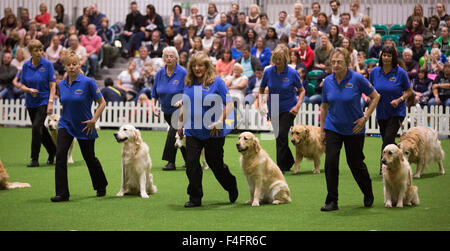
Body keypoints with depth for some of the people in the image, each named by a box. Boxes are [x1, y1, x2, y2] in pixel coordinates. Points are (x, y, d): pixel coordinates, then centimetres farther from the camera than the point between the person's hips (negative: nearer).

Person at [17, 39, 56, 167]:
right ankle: (53, 151, 33)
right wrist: (29, 90, -14)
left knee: (36, 127, -16)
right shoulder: (26, 66, 2)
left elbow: (53, 85, -8)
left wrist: (51, 102, -17)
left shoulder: (47, 64, -8)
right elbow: (22, 85, 7)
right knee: (40, 128, 12)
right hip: (31, 102, 5)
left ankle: (35, 159, -9)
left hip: (44, 101, -5)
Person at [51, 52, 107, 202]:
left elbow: (102, 103, -8)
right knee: (60, 155, -16)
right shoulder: (61, 85, 2)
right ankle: (62, 193, -12)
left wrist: (94, 120, -16)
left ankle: (101, 187, 38)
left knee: (89, 158, 11)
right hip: (65, 125, 3)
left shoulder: (88, 82, -13)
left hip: (85, 127, -3)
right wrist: (66, 117, 13)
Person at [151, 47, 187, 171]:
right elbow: (154, 92, 12)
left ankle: (171, 162, -11)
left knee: (173, 132, -17)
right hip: (167, 111, 6)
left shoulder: (183, 73, -14)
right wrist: (153, 105, -2)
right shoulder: (160, 73, 2)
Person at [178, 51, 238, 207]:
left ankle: (232, 188, 32)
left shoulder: (217, 82, -6)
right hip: (192, 132, 4)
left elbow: (229, 104, -7)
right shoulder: (188, 83, 9)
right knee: (191, 164, -4)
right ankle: (195, 198, 6)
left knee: (215, 164, 6)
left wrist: (219, 121, -17)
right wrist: (180, 124, 17)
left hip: (213, 133, -4)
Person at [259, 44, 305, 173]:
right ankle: (289, 162, 34)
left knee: (282, 136, -16)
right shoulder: (268, 72, -6)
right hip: (273, 108, 4)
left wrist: (297, 106, -13)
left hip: (288, 108, -4)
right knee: (279, 136, 13)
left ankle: (280, 167, -8)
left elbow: (302, 91, -1)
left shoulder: (292, 73, -13)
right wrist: (261, 102, -5)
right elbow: (261, 89, 9)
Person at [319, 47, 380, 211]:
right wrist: (322, 128, 10)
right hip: (333, 128, 2)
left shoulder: (357, 79, -13)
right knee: (330, 162, -10)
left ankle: (368, 195, 34)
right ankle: (332, 201, -1)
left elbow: (375, 97, -4)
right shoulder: (328, 82, -3)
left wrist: (365, 117, -10)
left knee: (355, 163, 8)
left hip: (354, 129, -2)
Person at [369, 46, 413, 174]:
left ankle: (384, 167, -9)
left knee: (388, 139, -15)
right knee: (386, 139, 12)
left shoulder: (400, 72, -9)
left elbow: (409, 91, 0)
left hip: (397, 112, -4)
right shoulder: (374, 72, -1)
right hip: (381, 112, 4)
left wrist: (399, 100, -16)